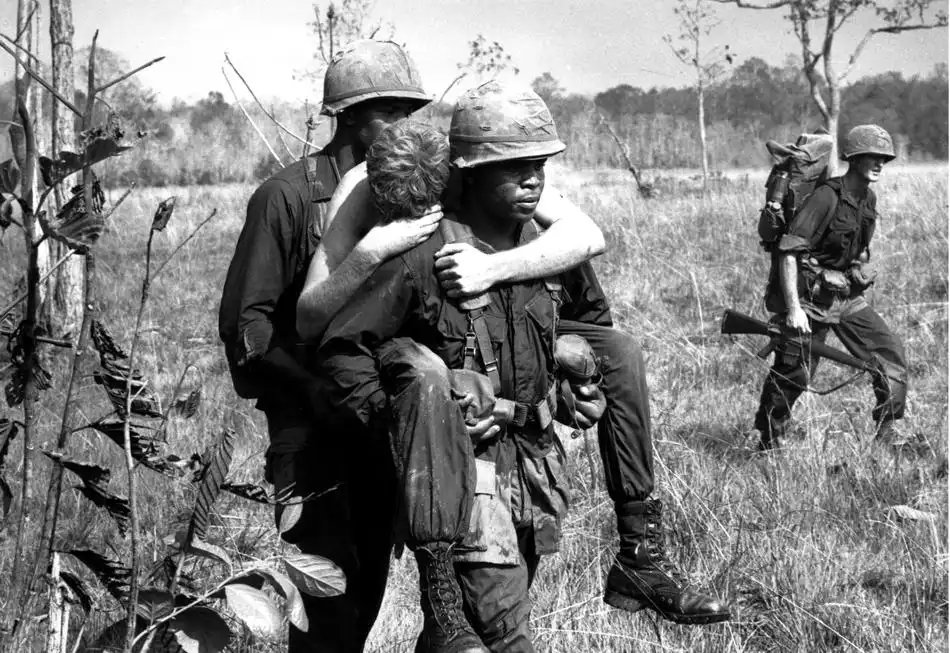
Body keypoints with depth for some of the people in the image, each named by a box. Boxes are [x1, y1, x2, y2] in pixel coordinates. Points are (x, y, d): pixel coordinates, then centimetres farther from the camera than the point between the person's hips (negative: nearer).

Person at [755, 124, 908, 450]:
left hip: (849, 298, 8)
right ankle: (769, 444, 15)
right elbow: (788, 251, -26)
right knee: (792, 374, -2)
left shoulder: (869, 198, 6)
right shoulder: (827, 197, -20)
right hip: (812, 300, -7)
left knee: (891, 353, -3)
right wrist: (793, 308, -30)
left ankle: (887, 434, 4)